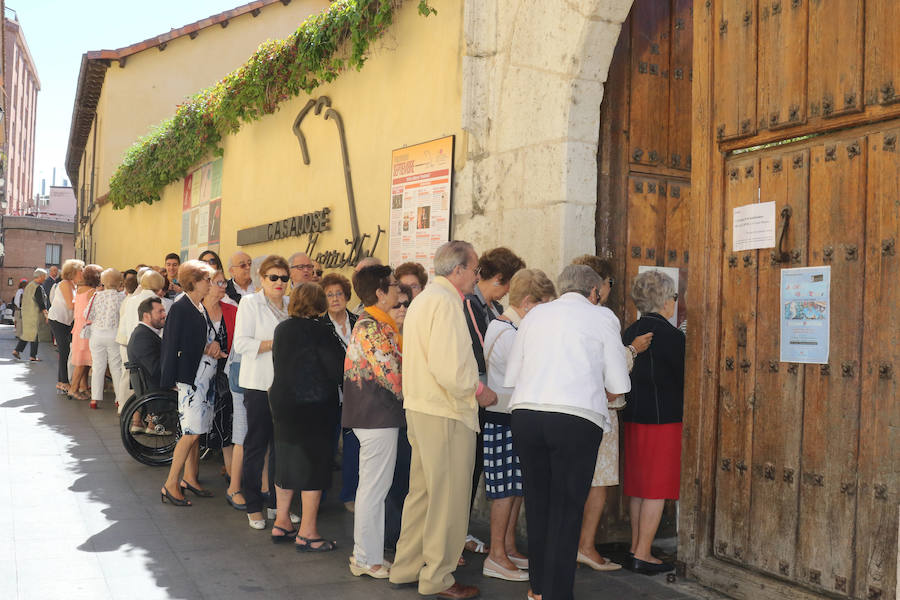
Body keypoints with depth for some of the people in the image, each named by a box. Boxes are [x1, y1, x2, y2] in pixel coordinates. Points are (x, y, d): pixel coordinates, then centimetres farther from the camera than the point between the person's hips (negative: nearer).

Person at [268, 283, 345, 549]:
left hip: (282, 401, 7)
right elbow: (338, 370, -15)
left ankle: (281, 523, 25)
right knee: (314, 465, 1)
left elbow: (278, 364, 13)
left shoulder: (282, 328, 5)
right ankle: (307, 533, 4)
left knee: (286, 462, 16)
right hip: (313, 405, -7)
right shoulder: (319, 331, -15)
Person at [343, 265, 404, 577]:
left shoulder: (375, 323, 14)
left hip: (374, 414, 11)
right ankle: (367, 560, 8)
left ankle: (366, 552, 26)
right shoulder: (372, 327, -18)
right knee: (374, 487, -2)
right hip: (378, 415, -11)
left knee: (373, 486, 17)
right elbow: (390, 372, -21)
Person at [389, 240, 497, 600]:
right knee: (449, 499, 1)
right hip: (446, 414, -10)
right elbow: (448, 368, -24)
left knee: (422, 492, 19)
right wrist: (478, 391, -10)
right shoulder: (446, 302, -16)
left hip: (420, 408, 10)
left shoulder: (422, 300, 16)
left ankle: (407, 568, 29)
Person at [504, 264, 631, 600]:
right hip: (577, 418, -4)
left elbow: (511, 376, 15)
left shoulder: (536, 314, 18)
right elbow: (617, 385, 6)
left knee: (537, 502, 16)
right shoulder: (602, 317, 8)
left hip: (525, 412, 4)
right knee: (567, 509, 3)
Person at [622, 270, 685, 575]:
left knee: (638, 484, 14)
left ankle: (636, 546, 21)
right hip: (663, 417, -7)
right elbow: (685, 376, -8)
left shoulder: (629, 332, 7)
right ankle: (643, 554, 2)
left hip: (634, 415, 7)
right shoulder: (671, 335, -14)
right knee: (657, 487, 0)